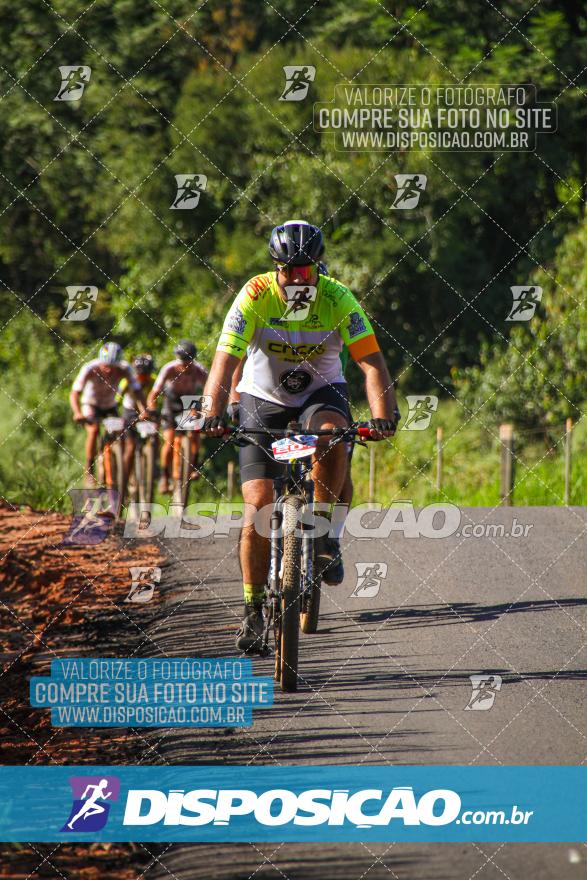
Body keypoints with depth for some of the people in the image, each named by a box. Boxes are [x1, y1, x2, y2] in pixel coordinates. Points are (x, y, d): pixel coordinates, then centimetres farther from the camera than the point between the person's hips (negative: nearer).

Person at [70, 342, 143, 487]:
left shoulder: (124, 369, -26)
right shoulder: (90, 369, -31)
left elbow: (136, 391, -30)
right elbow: (74, 394, -35)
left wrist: (143, 411, -47)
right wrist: (78, 414, -51)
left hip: (110, 406, 3)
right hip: (91, 404, -3)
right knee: (94, 430, -29)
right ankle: (89, 473, -23)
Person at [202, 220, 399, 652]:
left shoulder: (338, 299, -20)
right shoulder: (254, 297, -21)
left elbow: (372, 362, -26)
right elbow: (225, 360, -29)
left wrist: (384, 415, -43)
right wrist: (212, 413, -45)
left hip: (321, 391, 0)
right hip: (264, 398, 0)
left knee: (332, 436, -37)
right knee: (259, 504, -12)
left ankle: (327, 535, -16)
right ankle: (254, 611, 1)